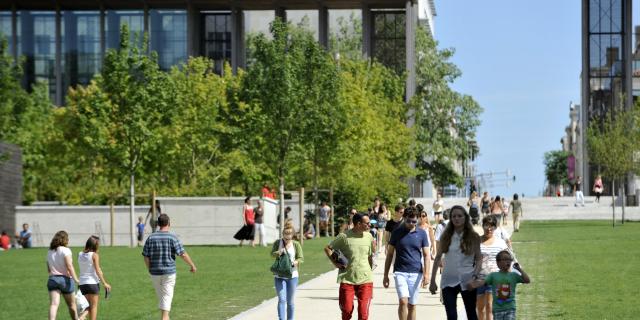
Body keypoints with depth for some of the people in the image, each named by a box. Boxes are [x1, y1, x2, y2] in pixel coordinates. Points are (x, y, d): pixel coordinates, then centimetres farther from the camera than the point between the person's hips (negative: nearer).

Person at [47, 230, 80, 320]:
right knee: (71, 304, 14)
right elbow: (69, 266, -17)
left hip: (52, 279, 4)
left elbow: (48, 269, 17)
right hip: (65, 279, -4)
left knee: (53, 304, -10)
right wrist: (75, 279, -18)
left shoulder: (49, 252, 12)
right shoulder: (65, 250, -8)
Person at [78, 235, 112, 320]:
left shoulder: (80, 255, 6)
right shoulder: (94, 255, -9)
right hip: (93, 282, -5)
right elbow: (97, 271, -12)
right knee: (94, 306, 4)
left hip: (82, 283, 5)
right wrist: (104, 283, -10)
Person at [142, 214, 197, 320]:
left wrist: (150, 270, 12)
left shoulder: (151, 238, 0)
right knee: (167, 296, 0)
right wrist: (192, 265, 1)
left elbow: (146, 257, 0)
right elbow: (183, 254, -11)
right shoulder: (172, 237, -8)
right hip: (169, 271, -3)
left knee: (160, 296, 17)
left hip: (155, 272, 3)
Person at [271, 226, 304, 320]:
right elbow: (272, 254, -11)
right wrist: (278, 253, -33)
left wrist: (294, 262, -27)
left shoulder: (296, 244, -2)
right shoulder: (277, 243, 1)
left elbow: (301, 258, -7)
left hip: (292, 276, 0)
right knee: (281, 300, -11)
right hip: (279, 276, 0)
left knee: (290, 301, 7)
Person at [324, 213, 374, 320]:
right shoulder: (344, 237, -6)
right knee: (347, 310, 1)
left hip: (365, 280, 2)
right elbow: (327, 248, 3)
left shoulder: (368, 236, 6)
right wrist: (335, 263, -6)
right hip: (347, 279, -2)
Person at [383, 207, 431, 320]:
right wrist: (386, 275, 5)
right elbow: (390, 254, 7)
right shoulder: (397, 232, 2)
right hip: (400, 272, -1)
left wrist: (426, 274, -7)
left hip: (416, 273, 1)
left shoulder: (421, 233, 3)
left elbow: (426, 255, 4)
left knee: (412, 305, 7)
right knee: (403, 301, -17)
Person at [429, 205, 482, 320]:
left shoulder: (473, 237, 0)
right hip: (448, 281, 1)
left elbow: (479, 259, 0)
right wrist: (432, 281, 4)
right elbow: (438, 258, 7)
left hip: (467, 281, -1)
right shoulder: (446, 236, 4)